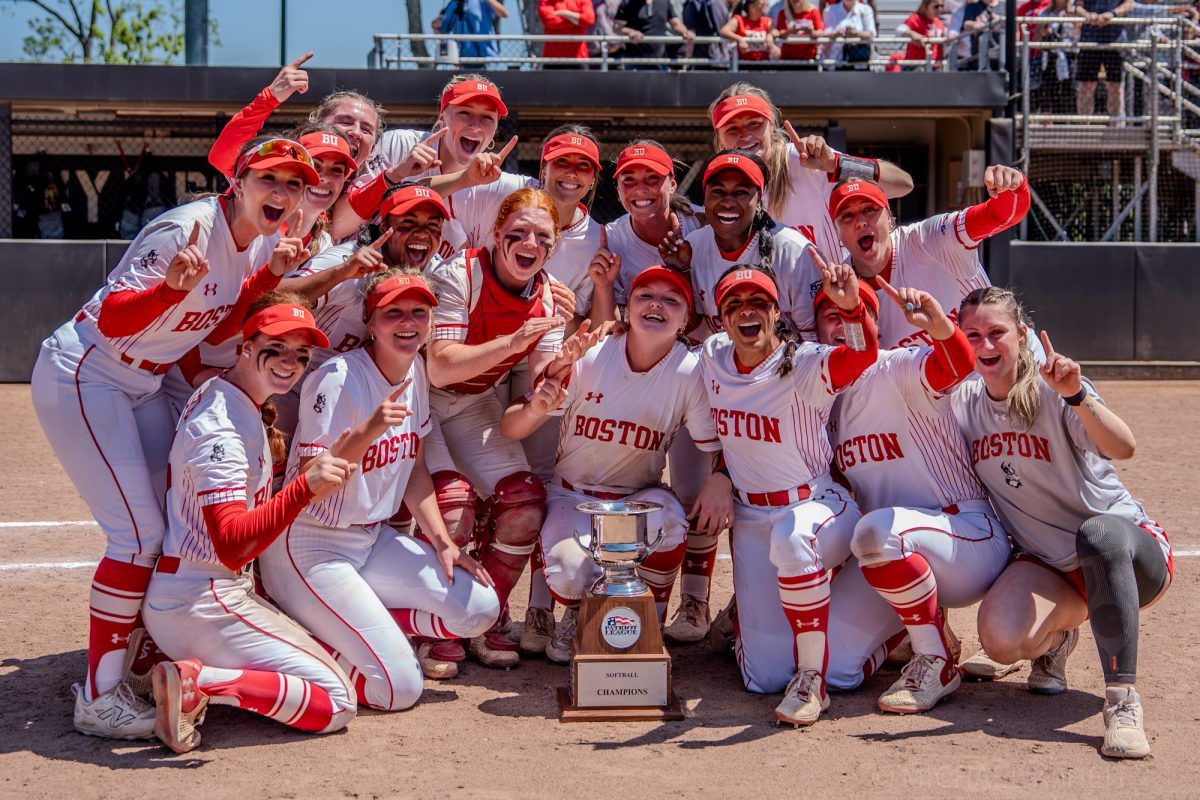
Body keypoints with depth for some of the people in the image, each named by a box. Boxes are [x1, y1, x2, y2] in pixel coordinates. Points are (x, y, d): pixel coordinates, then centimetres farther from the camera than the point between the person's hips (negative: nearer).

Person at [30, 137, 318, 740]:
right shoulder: (188, 229, -25)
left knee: (176, 527, 11)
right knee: (140, 535, -14)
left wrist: (272, 274, -8)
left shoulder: (263, 240, -1)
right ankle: (99, 697, -6)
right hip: (81, 378, -9)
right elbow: (113, 319, -29)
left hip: (144, 385, 9)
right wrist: (174, 286, -48)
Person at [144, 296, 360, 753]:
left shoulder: (222, 397, 10)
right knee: (337, 702, -10)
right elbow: (231, 546, -34)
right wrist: (304, 487, -45)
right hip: (202, 603, -10)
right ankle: (198, 681, -15)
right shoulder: (221, 427, -22)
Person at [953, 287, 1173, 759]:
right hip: (1049, 566, 4)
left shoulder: (1053, 391, -16)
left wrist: (1076, 395, -49)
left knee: (1097, 532, -42)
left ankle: (1123, 701, -36)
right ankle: (1057, 636, 11)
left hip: (1128, 550, -4)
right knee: (1002, 639, -28)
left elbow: (1123, 447, -31)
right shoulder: (964, 404, 2)